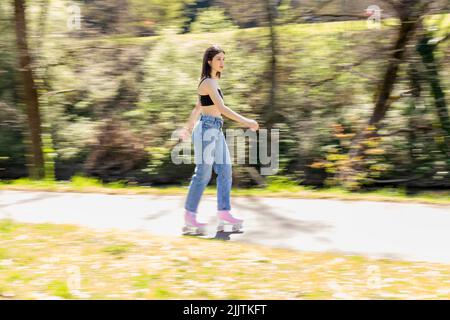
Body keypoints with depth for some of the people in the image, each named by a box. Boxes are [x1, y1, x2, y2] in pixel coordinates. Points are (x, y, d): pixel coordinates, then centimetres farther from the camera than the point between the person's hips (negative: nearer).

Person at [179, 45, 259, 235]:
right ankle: (189, 218, -1)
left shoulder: (211, 82, 18)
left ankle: (224, 214, 1)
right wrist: (245, 122, -24)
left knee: (225, 172, 2)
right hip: (207, 128, -9)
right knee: (203, 174, -7)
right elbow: (221, 108, -23)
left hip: (216, 132, 9)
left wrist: (188, 127, 35)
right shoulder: (209, 82, -12)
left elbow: (197, 108, 27)